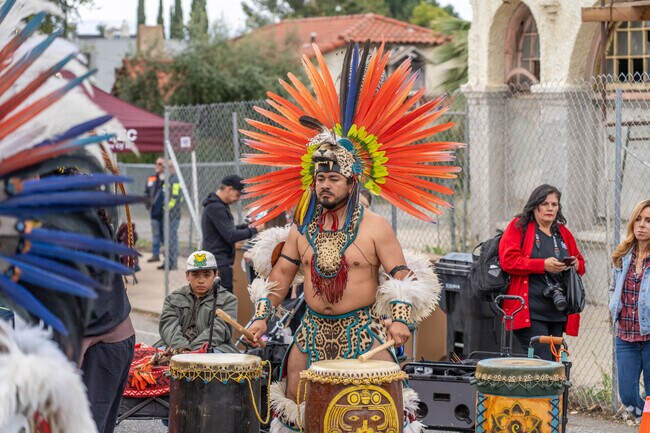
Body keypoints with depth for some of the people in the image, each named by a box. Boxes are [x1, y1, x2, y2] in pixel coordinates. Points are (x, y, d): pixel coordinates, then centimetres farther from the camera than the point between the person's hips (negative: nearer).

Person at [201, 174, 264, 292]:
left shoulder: (217, 205, 15)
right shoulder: (216, 208, -18)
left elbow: (226, 229, 22)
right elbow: (230, 236, -21)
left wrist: (246, 225, 9)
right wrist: (254, 230, -15)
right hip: (220, 263, -11)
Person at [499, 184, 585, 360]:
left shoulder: (563, 232, 19)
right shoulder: (518, 227, 2)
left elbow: (581, 264, 27)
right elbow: (508, 261, -9)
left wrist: (575, 265, 2)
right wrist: (543, 265, -18)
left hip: (558, 312, 6)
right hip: (530, 312, -6)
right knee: (541, 361, -15)